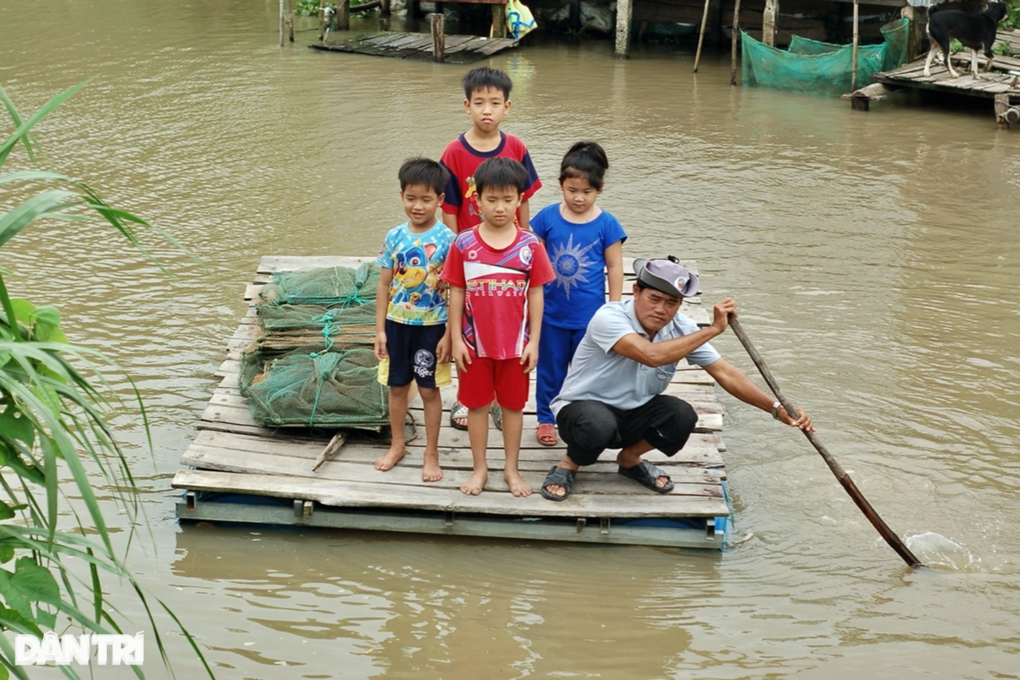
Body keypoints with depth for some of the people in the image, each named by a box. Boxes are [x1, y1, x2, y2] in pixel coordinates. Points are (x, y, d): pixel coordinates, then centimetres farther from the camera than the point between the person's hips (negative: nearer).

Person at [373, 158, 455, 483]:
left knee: (429, 389, 8)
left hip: (432, 326, -3)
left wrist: (449, 334, -11)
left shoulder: (447, 239, -12)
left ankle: (431, 453, 22)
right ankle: (397, 444, 34)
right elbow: (384, 284, 3)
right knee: (397, 386, 16)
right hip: (397, 323, 3)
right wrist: (380, 329, 1)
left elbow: (454, 291, -9)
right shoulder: (394, 237, -3)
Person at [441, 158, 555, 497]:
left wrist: (534, 341, -3)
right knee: (477, 404, 12)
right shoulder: (464, 244, -8)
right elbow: (456, 293, -2)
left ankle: (512, 470, 27)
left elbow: (536, 294, -2)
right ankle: (479, 468, 28)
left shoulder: (530, 245, -7)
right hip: (475, 342, 0)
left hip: (515, 343, 0)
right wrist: (456, 339, -4)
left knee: (513, 405, 12)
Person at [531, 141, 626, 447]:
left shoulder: (606, 224, -9)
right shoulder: (547, 217, -7)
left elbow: (614, 268, -3)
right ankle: (546, 419, 32)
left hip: (590, 315, -1)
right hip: (551, 312, 1)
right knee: (550, 370, 17)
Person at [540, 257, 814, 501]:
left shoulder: (681, 328, -8)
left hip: (633, 414, 6)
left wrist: (778, 409, -17)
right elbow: (652, 355, -41)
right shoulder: (609, 317, -26)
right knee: (599, 426, -40)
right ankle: (569, 464, -4)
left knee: (682, 416, -23)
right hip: (581, 407, -6)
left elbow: (725, 372, -7)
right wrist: (713, 329, -33)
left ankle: (630, 458, 7)